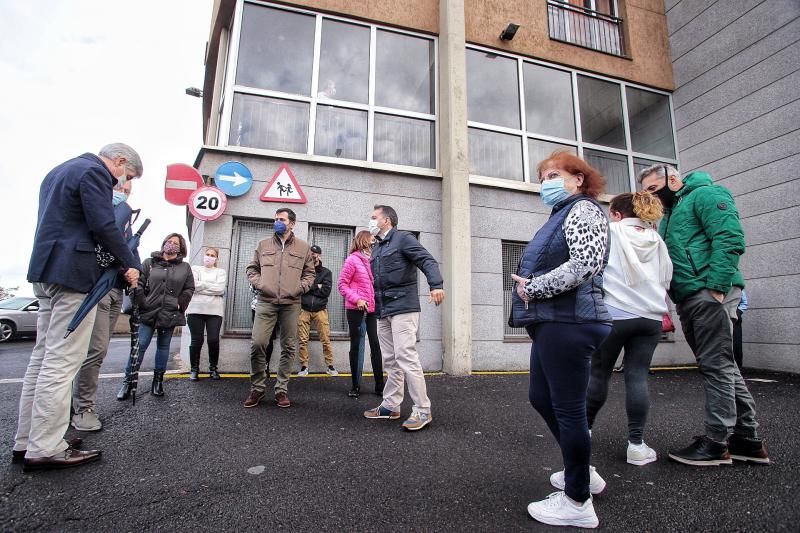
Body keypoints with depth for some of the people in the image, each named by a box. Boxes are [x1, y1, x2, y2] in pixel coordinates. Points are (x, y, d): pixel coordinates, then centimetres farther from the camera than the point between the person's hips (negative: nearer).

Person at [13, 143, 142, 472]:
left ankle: (26, 442, 17)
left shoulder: (59, 171, 23)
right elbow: (104, 226, -17)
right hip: (73, 272, -10)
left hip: (46, 269, 10)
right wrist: (130, 264, -7)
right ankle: (45, 449, -3)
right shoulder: (95, 172, -8)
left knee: (44, 356, 11)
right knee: (62, 360, -8)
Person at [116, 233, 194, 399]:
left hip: (170, 314, 1)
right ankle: (128, 382, 8)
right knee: (140, 346, -3)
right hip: (148, 312, -1)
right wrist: (142, 303, -8)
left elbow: (189, 288, 8)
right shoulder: (149, 263, 6)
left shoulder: (185, 268, 8)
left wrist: (180, 304, -2)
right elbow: (139, 284, 1)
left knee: (163, 346, 10)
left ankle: (158, 380, 20)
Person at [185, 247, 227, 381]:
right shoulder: (195, 268, 17)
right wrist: (211, 286, -3)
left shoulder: (221, 272, 15)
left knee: (213, 340, -7)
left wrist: (202, 285, -2)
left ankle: (213, 368, 11)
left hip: (215, 310, 0)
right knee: (196, 340, -1)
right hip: (196, 309, 0)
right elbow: (193, 285, -1)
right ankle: (194, 369, 14)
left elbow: (220, 289, -3)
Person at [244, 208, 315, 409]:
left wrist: (300, 287, -3)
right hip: (266, 302, 0)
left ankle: (282, 389, 17)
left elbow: (310, 273, 13)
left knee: (288, 347, 4)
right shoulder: (264, 245, 12)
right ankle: (257, 388, 12)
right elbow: (252, 268, 17)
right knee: (257, 344, -6)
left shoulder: (303, 247, 9)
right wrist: (259, 283, 1)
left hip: (291, 304, 0)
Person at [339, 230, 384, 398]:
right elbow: (342, 284, -6)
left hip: (373, 310, 5)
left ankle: (379, 385, 14)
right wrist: (356, 299, -17)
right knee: (356, 346, 6)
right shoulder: (353, 260, -5)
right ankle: (356, 385, 17)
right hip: (356, 310, -5)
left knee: (376, 346, 4)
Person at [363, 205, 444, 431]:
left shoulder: (403, 239, -3)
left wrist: (436, 285, -32)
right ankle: (390, 406, 21)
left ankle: (423, 410, -4)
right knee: (390, 361, 12)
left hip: (403, 308, -8)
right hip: (383, 311, 8)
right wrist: (374, 305, 17)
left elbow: (427, 260, -15)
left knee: (406, 357, -11)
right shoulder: (376, 248, 21)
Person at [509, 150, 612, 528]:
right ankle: (580, 472, 35)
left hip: (568, 324, -10)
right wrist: (529, 286, 7)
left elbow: (585, 263, -21)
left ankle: (577, 503, 14)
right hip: (552, 323, 10)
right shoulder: (562, 215, 23)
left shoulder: (583, 209, -5)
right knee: (541, 398, 17)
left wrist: (532, 288, -15)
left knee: (568, 408, -1)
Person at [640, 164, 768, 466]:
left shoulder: (705, 195, -1)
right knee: (720, 366, 12)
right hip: (688, 299, 10)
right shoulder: (669, 215, 26)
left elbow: (730, 239, -15)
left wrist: (716, 286, -21)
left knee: (716, 365, -5)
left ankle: (717, 443, 2)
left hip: (711, 293, -10)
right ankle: (748, 440, 22)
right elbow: (667, 258, 26)